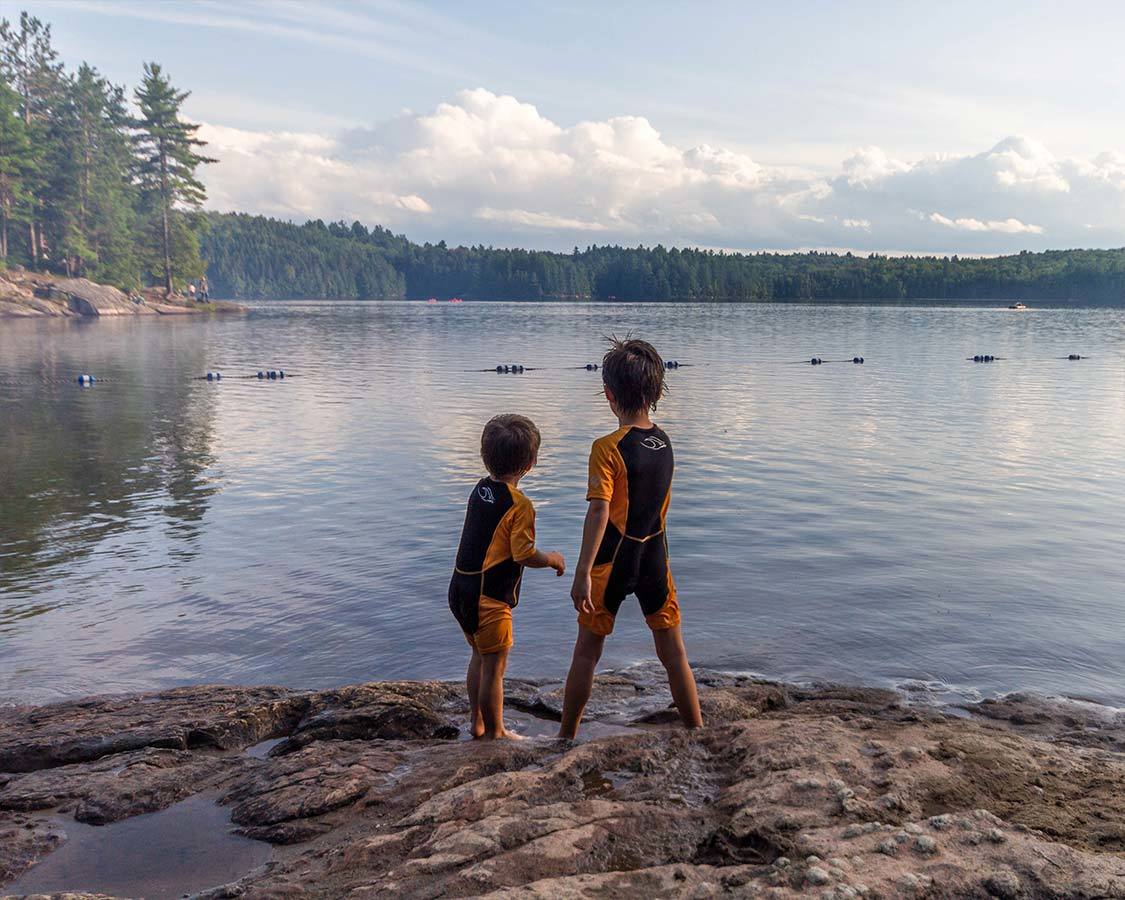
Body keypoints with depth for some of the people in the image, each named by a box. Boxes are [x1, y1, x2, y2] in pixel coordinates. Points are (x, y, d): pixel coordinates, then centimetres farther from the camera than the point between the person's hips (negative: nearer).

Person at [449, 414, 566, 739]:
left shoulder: (480, 489, 4)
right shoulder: (519, 505, -19)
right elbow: (525, 555, -20)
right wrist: (553, 559, -1)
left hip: (461, 590, 8)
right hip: (488, 598, -8)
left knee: (480, 656, 24)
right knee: (494, 667, 6)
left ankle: (477, 721, 36)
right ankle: (494, 734, 20)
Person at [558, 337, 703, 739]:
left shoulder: (608, 448, -18)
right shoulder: (665, 442, 1)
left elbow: (599, 511, -25)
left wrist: (583, 572, -25)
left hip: (613, 560, -4)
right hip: (656, 557, 5)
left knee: (587, 652, 10)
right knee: (673, 652, 14)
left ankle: (566, 737, 22)